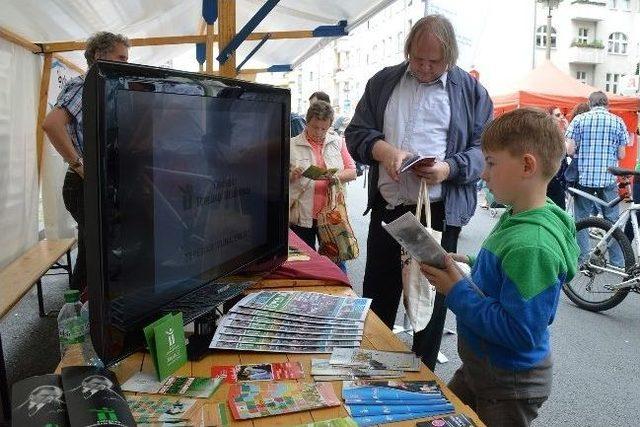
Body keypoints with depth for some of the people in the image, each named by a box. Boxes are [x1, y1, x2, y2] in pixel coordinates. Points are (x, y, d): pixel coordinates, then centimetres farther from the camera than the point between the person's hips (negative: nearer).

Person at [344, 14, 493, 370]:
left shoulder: (470, 90, 4)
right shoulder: (383, 83, 10)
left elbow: (485, 149, 0)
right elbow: (356, 133, 7)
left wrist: (449, 169, -19)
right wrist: (382, 149, -14)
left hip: (440, 213, -2)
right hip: (387, 209, 3)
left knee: (431, 299, 10)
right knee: (376, 296, 13)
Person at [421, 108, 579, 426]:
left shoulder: (533, 245, -32)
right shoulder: (516, 218, -2)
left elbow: (520, 332, -32)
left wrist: (458, 292, -27)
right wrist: (471, 265, -2)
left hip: (510, 385, -9)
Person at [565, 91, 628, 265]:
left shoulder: (579, 119, -1)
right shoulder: (618, 121, 2)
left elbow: (570, 149, -7)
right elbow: (621, 155, 2)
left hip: (584, 177, -1)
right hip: (608, 178, 1)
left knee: (581, 219, 9)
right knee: (613, 221, 11)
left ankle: (580, 259, 13)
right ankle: (617, 262, 18)